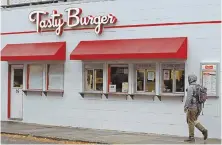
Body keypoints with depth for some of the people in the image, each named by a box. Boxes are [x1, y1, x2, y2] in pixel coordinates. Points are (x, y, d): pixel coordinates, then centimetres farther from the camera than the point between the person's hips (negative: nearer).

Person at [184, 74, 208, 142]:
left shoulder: (190, 87, -13)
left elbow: (189, 97, -21)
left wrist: (186, 106, -18)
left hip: (192, 106, -8)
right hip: (198, 107, 8)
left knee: (190, 122, 0)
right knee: (194, 121, 18)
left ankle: (191, 137, 4)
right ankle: (203, 130, 0)